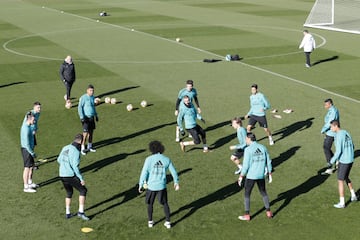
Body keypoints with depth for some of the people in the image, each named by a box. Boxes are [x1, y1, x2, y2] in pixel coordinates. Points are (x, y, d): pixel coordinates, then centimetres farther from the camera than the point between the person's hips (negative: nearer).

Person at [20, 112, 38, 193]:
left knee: (32, 165, 20)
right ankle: (26, 187, 1)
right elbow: (26, 143, -24)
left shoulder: (26, 124, 8)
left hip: (29, 149, 10)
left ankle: (30, 183, 33)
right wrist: (32, 153, -17)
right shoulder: (26, 129, -24)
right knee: (27, 168, -4)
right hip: (26, 150, -10)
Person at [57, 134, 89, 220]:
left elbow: (59, 160, 22)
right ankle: (81, 212, 2)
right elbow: (75, 166, -22)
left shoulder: (65, 148, 8)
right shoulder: (76, 151, -16)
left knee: (69, 192, 26)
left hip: (62, 175, 7)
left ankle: (67, 213, 26)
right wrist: (81, 179, -17)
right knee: (83, 190, 7)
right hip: (71, 176, -7)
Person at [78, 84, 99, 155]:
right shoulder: (83, 97, -13)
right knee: (85, 133, -10)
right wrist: (82, 117, -23)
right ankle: (82, 148, -3)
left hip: (92, 117, 7)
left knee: (91, 132, 11)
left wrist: (96, 115, 25)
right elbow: (79, 107, -15)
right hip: (86, 118, -7)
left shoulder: (92, 97, 11)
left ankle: (90, 146, 23)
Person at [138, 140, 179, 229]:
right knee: (165, 203, 20)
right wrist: (176, 182, 22)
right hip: (162, 186, 1)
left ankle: (150, 221, 28)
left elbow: (144, 173, -11)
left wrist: (140, 185, -1)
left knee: (150, 203, 20)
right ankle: (167, 222, 20)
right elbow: (174, 172, 7)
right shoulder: (166, 159, -2)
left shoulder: (149, 159, -11)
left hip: (151, 186, -1)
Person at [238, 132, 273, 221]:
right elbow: (268, 162, 5)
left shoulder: (248, 150, -14)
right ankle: (268, 212, 23)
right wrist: (269, 174, 15)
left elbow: (246, 165, -15)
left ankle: (247, 215, 9)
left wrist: (241, 177, -6)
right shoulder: (263, 147, 1)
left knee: (247, 194, 8)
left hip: (251, 176, -5)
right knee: (263, 193, 20)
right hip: (261, 175, 5)